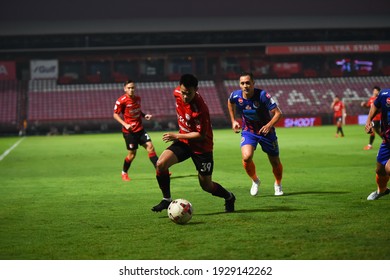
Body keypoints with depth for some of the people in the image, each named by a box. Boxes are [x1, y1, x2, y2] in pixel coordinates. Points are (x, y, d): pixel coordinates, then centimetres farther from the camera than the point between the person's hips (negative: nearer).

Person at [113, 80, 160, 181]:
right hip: (129, 131, -5)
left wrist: (144, 115, 1)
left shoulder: (138, 98, 5)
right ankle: (124, 173, 24)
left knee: (150, 146, -5)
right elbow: (115, 115, -7)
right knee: (132, 154, 0)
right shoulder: (121, 101, -13)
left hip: (140, 129, 5)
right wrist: (125, 124, -19)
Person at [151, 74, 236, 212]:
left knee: (206, 186, 5)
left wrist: (176, 136, -21)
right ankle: (167, 200, -3)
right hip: (183, 142, 5)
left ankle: (229, 197, 36)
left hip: (201, 147, -5)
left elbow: (201, 135, -24)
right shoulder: (177, 92, -12)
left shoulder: (200, 109, -31)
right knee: (161, 164, -19)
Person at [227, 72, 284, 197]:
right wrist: (233, 120, 10)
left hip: (266, 130, -1)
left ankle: (278, 184, 39)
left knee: (275, 162, 7)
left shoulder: (262, 95, -26)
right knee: (246, 157, -24)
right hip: (248, 131, 1)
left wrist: (269, 125, -39)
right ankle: (255, 181, 5)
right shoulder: (236, 96, -15)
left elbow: (278, 113, -23)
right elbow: (230, 102, 12)